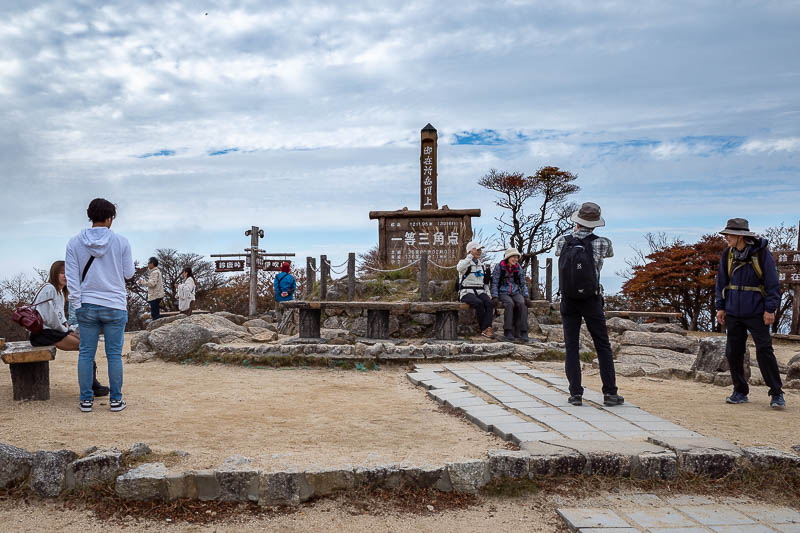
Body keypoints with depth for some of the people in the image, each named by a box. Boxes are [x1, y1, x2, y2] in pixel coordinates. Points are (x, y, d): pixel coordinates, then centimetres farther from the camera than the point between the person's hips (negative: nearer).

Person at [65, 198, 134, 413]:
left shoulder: (74, 243, 0)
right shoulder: (121, 242, -5)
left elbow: (72, 277, -2)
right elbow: (128, 274, 1)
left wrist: (77, 305, 1)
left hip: (86, 306, 2)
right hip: (115, 306, -1)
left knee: (86, 353, 9)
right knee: (114, 354, 5)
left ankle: (86, 399, 14)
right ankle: (115, 399, 10)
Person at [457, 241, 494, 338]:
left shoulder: (482, 265, 20)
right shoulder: (464, 262, 1)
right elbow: (460, 268, -26)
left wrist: (488, 293, 7)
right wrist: (470, 256, -20)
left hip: (480, 292, 5)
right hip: (467, 293, -5)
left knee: (489, 303, -28)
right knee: (479, 303, -36)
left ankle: (486, 329, -39)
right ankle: (484, 327, -24)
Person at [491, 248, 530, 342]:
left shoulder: (518, 268, 9)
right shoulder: (499, 267, -1)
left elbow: (523, 284, 11)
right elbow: (494, 283, -2)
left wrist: (526, 297, -4)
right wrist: (495, 297, -15)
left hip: (515, 293, 3)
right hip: (503, 293, -3)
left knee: (522, 304, -30)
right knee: (510, 303, -36)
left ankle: (523, 333, -32)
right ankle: (507, 332, -33)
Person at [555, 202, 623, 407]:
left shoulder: (563, 242, -3)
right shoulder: (601, 243, -7)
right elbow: (610, 252, 17)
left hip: (568, 301, 1)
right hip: (592, 300, -1)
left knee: (571, 347, 5)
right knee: (603, 346, 6)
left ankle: (575, 393, 2)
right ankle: (610, 393, 7)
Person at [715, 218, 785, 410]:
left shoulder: (761, 253, -8)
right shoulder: (727, 255, 4)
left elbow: (772, 283, -6)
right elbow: (721, 282, 13)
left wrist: (770, 309, -10)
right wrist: (720, 307, 8)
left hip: (756, 312, -4)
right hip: (733, 312, 5)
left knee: (764, 350, -7)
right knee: (733, 352, 6)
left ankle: (777, 394, 3)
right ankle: (740, 392, 18)